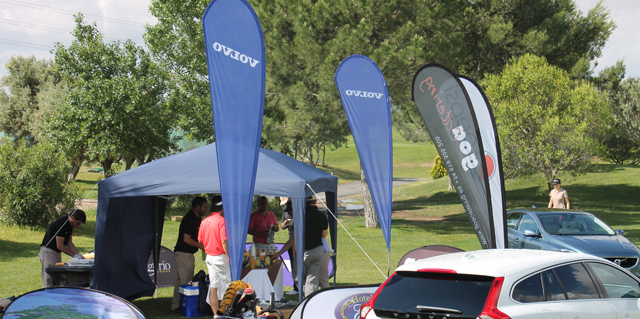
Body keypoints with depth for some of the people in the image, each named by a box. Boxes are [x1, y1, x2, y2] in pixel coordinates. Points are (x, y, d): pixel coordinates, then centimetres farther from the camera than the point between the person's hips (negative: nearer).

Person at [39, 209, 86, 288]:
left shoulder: (69, 225, 7)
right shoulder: (61, 223, -22)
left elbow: (69, 243, 11)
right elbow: (59, 245, -22)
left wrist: (79, 254, -2)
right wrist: (74, 255, -18)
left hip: (57, 252, 10)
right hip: (48, 251, -10)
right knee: (48, 282, -10)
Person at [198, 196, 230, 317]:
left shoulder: (204, 221, 7)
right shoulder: (221, 220, -13)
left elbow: (199, 240, 13)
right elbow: (224, 241, -20)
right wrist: (229, 256, -15)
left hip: (209, 256, 7)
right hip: (220, 257, -7)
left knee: (213, 286, 7)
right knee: (230, 284, 3)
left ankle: (215, 314, 9)